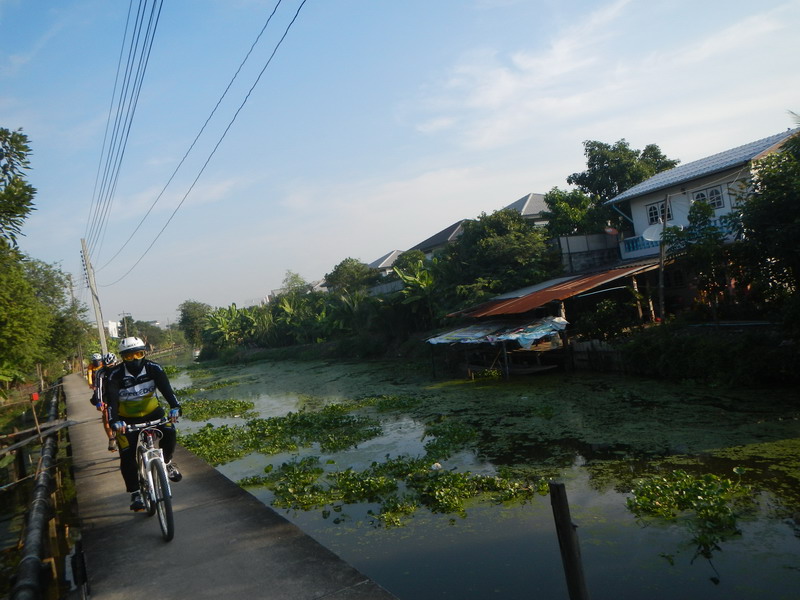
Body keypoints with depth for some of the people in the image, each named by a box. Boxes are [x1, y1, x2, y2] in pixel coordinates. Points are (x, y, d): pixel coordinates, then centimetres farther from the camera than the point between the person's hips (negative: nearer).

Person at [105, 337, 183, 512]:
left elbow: (166, 388, -27)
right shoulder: (116, 375, -18)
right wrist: (114, 421, -45)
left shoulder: (153, 368, -15)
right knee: (127, 456, -11)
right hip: (127, 420, 0)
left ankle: (166, 462, 4)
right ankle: (135, 493, 5)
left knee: (169, 433, -25)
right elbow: (111, 399, -28)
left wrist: (175, 407, -44)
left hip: (152, 412, 1)